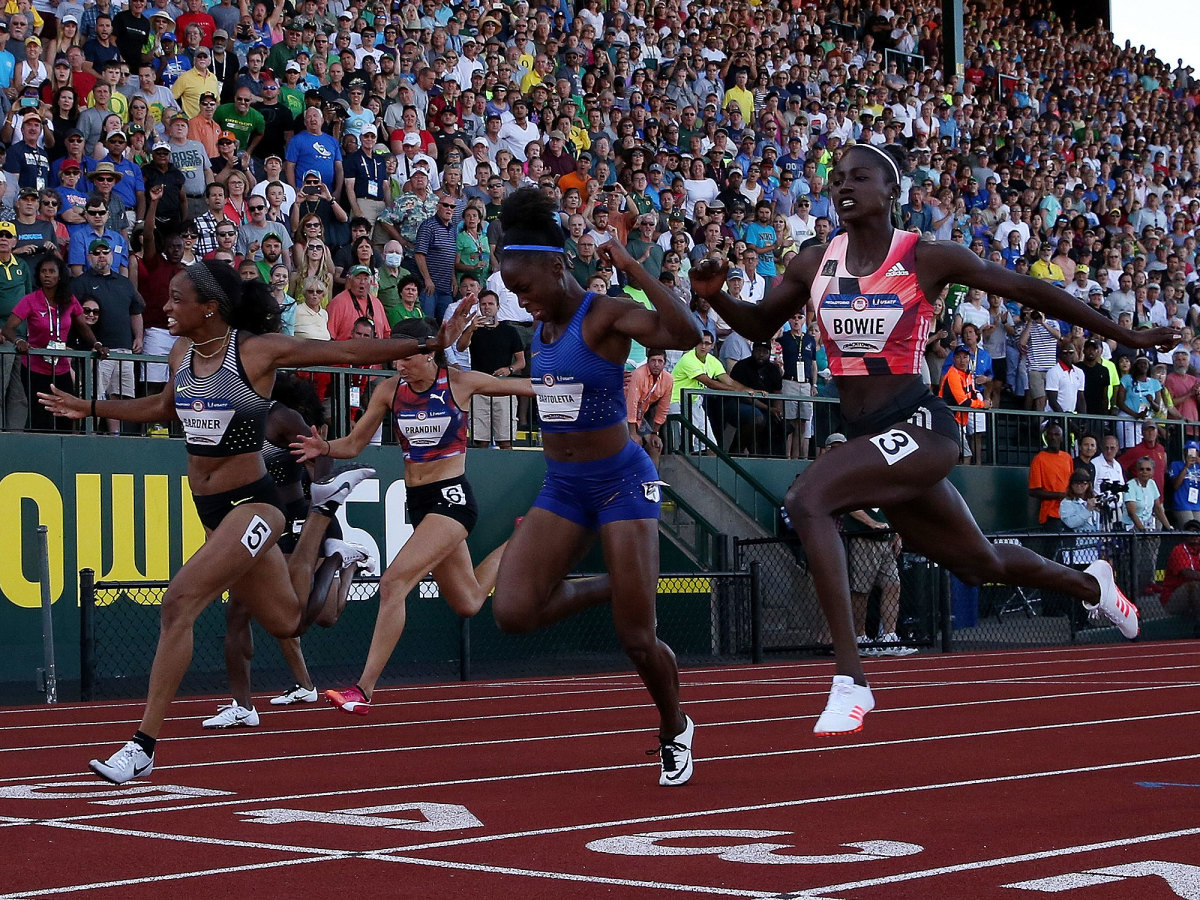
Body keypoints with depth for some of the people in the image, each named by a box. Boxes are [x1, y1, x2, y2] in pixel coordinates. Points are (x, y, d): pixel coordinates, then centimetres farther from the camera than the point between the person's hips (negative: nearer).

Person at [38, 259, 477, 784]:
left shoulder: (259, 350, -13)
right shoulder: (181, 354, 6)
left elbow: (348, 352, -9)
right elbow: (165, 407, 28)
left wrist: (430, 343, -13)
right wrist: (91, 408, 26)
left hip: (252, 504, -7)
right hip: (211, 509, 7)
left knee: (179, 603, -22)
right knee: (286, 622, 19)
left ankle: (144, 747, -16)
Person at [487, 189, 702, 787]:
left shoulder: (607, 315, -15)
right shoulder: (541, 324, 6)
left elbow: (685, 334, -34)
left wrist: (632, 268, -31)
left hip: (621, 483, -6)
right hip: (561, 487, 6)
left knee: (637, 640, -4)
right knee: (512, 611, -13)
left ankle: (675, 731, 25)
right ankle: (609, 589, 15)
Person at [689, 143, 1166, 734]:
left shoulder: (926, 259, -7)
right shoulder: (813, 266, 6)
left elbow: (1030, 292, 0)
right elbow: (759, 326, 20)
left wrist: (1128, 337, 4)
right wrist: (714, 295, -3)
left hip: (918, 425, -6)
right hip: (867, 437, 6)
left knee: (806, 500, -29)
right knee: (979, 562, 22)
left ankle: (850, 680, -28)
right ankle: (1090, 584, 53)